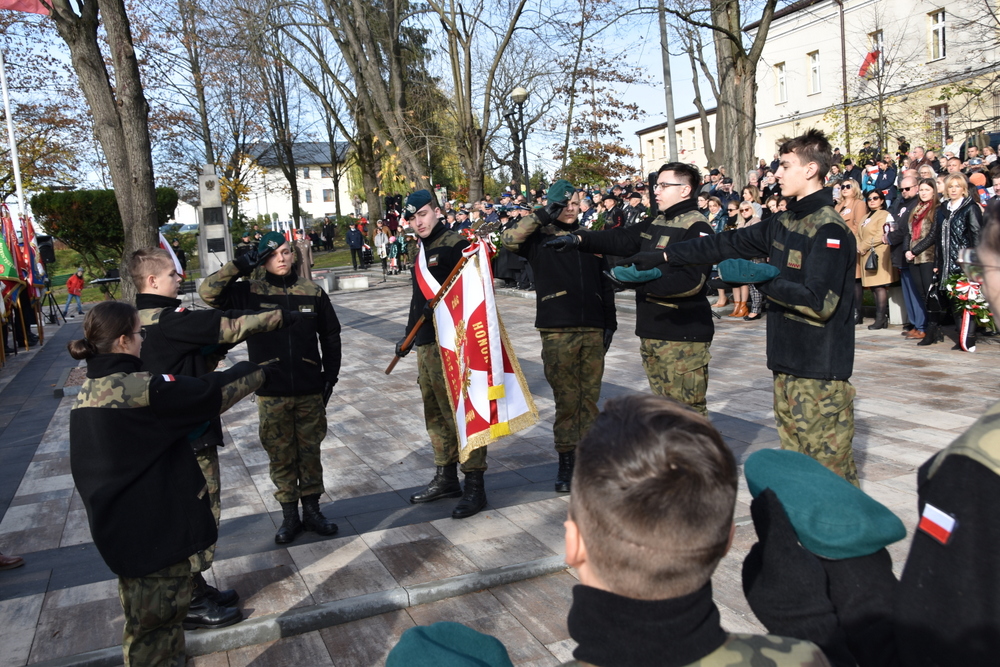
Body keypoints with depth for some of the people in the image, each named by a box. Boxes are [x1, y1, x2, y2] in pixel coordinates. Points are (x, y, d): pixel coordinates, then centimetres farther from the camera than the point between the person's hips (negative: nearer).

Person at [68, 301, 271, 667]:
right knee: (156, 619, 6)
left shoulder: (90, 390, 3)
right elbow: (209, 393, -17)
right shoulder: (138, 389, -24)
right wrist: (258, 371, -2)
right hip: (153, 530, -9)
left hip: (118, 524, 9)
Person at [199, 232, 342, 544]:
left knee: (310, 452, 11)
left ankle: (312, 510, 26)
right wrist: (242, 264, -15)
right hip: (272, 395, 0)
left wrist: (330, 376, 7)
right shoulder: (249, 293, -1)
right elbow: (208, 292, -13)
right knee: (280, 456, 9)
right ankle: (289, 515, 22)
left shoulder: (313, 292, 1)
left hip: (310, 392, 1)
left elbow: (331, 337, 9)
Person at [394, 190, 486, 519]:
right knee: (435, 414, 16)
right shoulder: (420, 252, 18)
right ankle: (445, 477, 29)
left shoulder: (454, 244, -9)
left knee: (459, 413, -6)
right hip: (425, 344, 9)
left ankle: (474, 486, 3)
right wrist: (408, 335, 25)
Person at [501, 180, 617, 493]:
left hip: (593, 331, 3)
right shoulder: (540, 238, 3)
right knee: (566, 399, 1)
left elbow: (605, 284, 16)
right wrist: (544, 215, -16)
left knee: (590, 397, 6)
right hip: (558, 333, -3)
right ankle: (565, 460, 11)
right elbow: (509, 239, -18)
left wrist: (610, 322, 11)